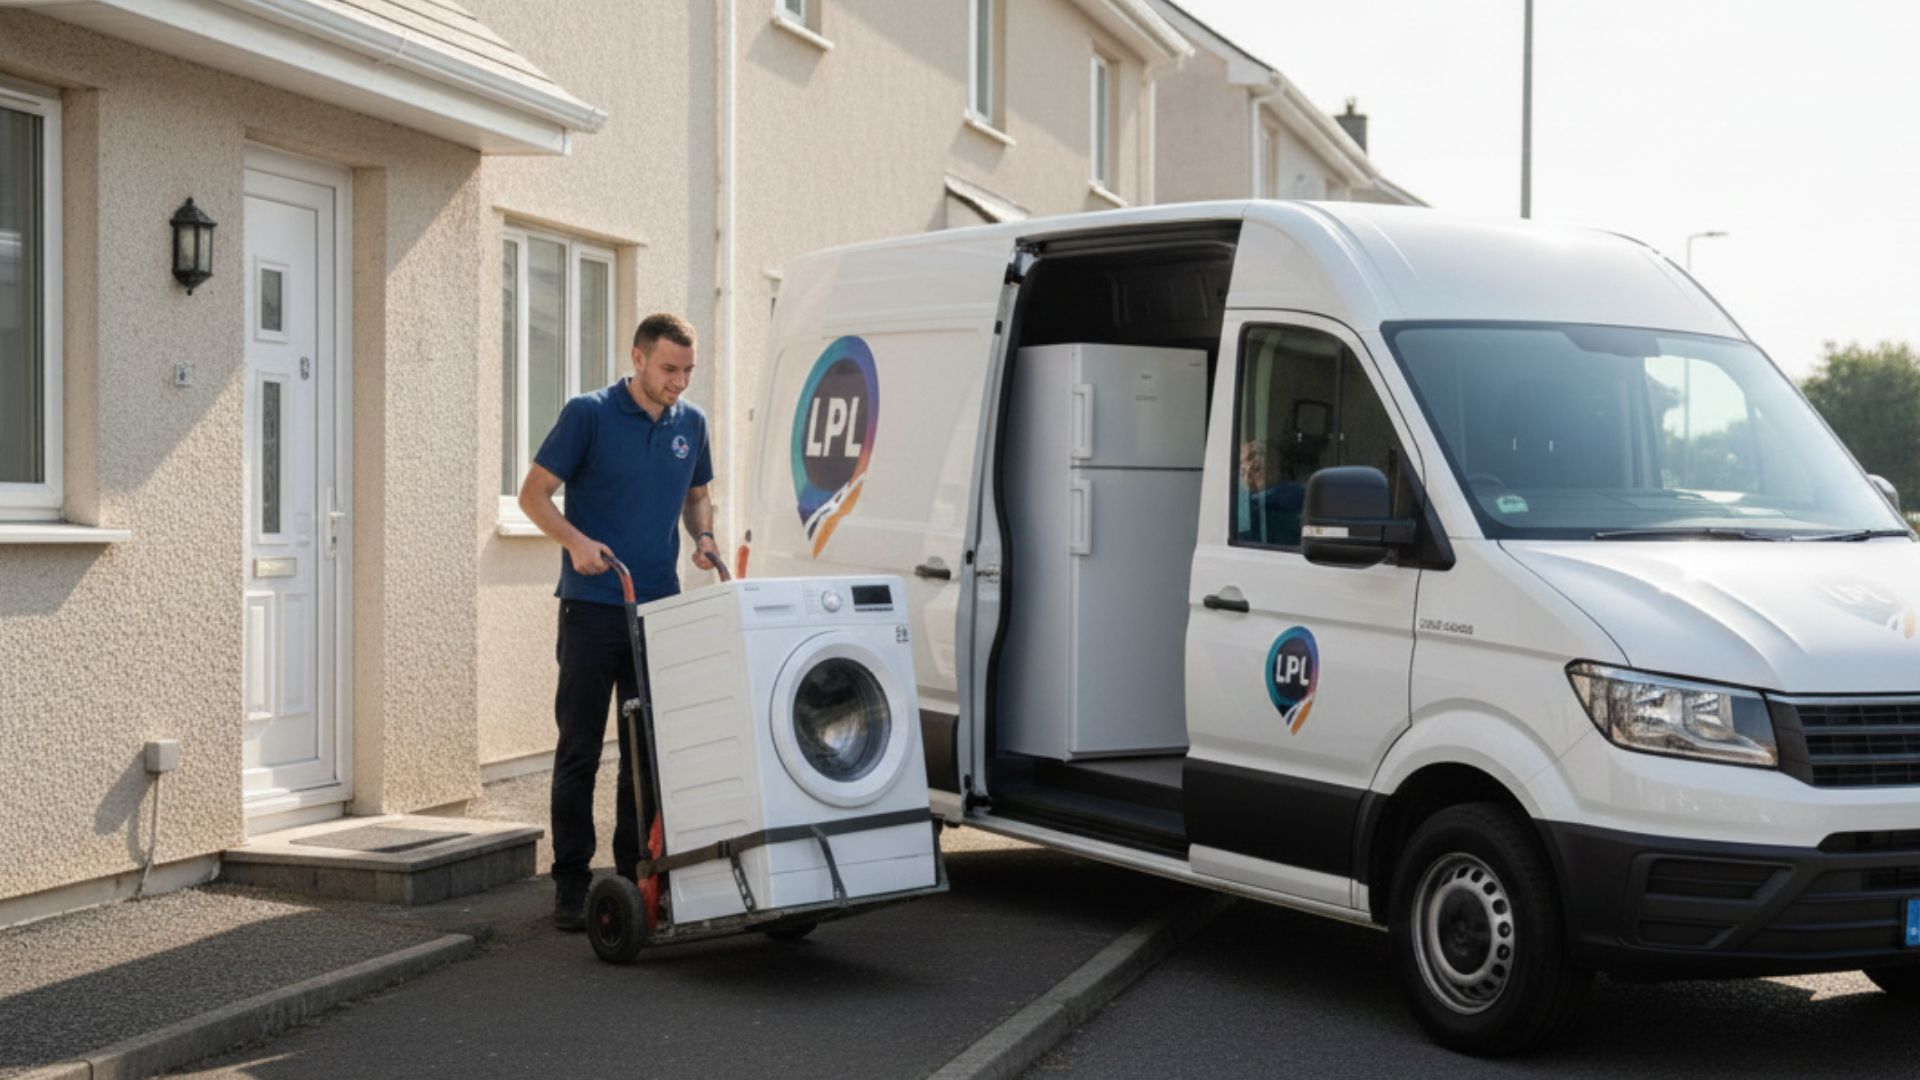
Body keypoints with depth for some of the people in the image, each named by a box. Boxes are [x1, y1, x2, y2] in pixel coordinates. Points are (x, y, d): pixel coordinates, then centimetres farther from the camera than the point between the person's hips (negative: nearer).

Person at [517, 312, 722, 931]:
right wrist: (576, 541, -20)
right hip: (593, 606, -4)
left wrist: (703, 536, 1)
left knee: (649, 749, 7)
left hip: (659, 606, 5)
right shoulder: (589, 415, -6)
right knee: (580, 748, 1)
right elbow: (534, 493, -4)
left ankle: (636, 873, 15)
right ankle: (571, 885, 7)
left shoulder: (690, 424, 9)